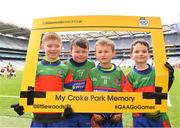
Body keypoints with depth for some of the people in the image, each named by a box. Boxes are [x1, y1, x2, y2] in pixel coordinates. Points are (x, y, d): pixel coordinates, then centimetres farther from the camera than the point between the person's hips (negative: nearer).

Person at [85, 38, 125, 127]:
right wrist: (93, 112, -7)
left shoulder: (119, 73, 0)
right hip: (98, 116, 0)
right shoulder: (92, 73, -2)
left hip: (115, 116, 1)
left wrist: (120, 111, -6)